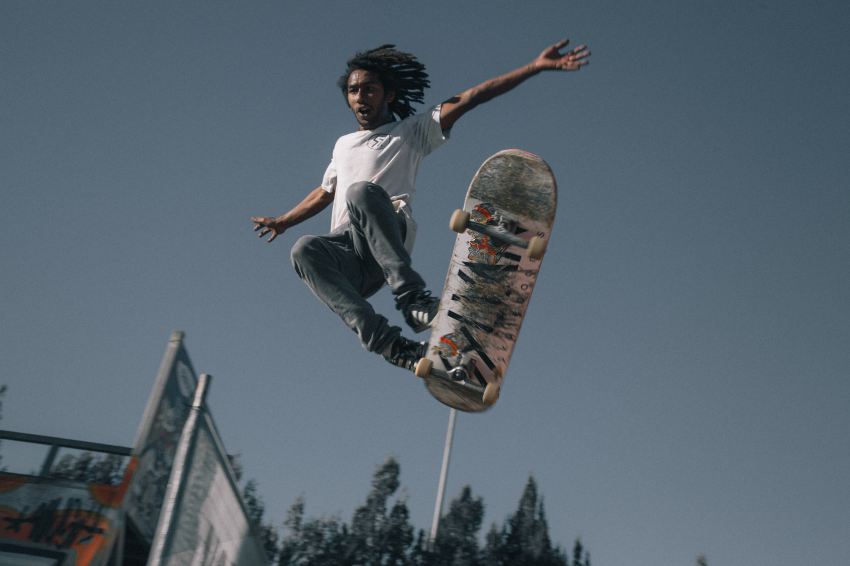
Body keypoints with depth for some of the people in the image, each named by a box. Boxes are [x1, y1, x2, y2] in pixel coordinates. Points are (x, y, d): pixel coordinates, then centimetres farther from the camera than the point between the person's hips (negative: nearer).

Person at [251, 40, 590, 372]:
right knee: (305, 250, -32)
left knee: (362, 192, -35)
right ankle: (385, 342, -41)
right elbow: (324, 193, 46)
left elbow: (470, 98, 7)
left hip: (389, 241, -4)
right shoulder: (343, 145, 31)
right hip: (348, 255, 4)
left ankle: (413, 299, -45)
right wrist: (283, 221, 52)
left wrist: (536, 67, 0)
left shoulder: (411, 132, 16)